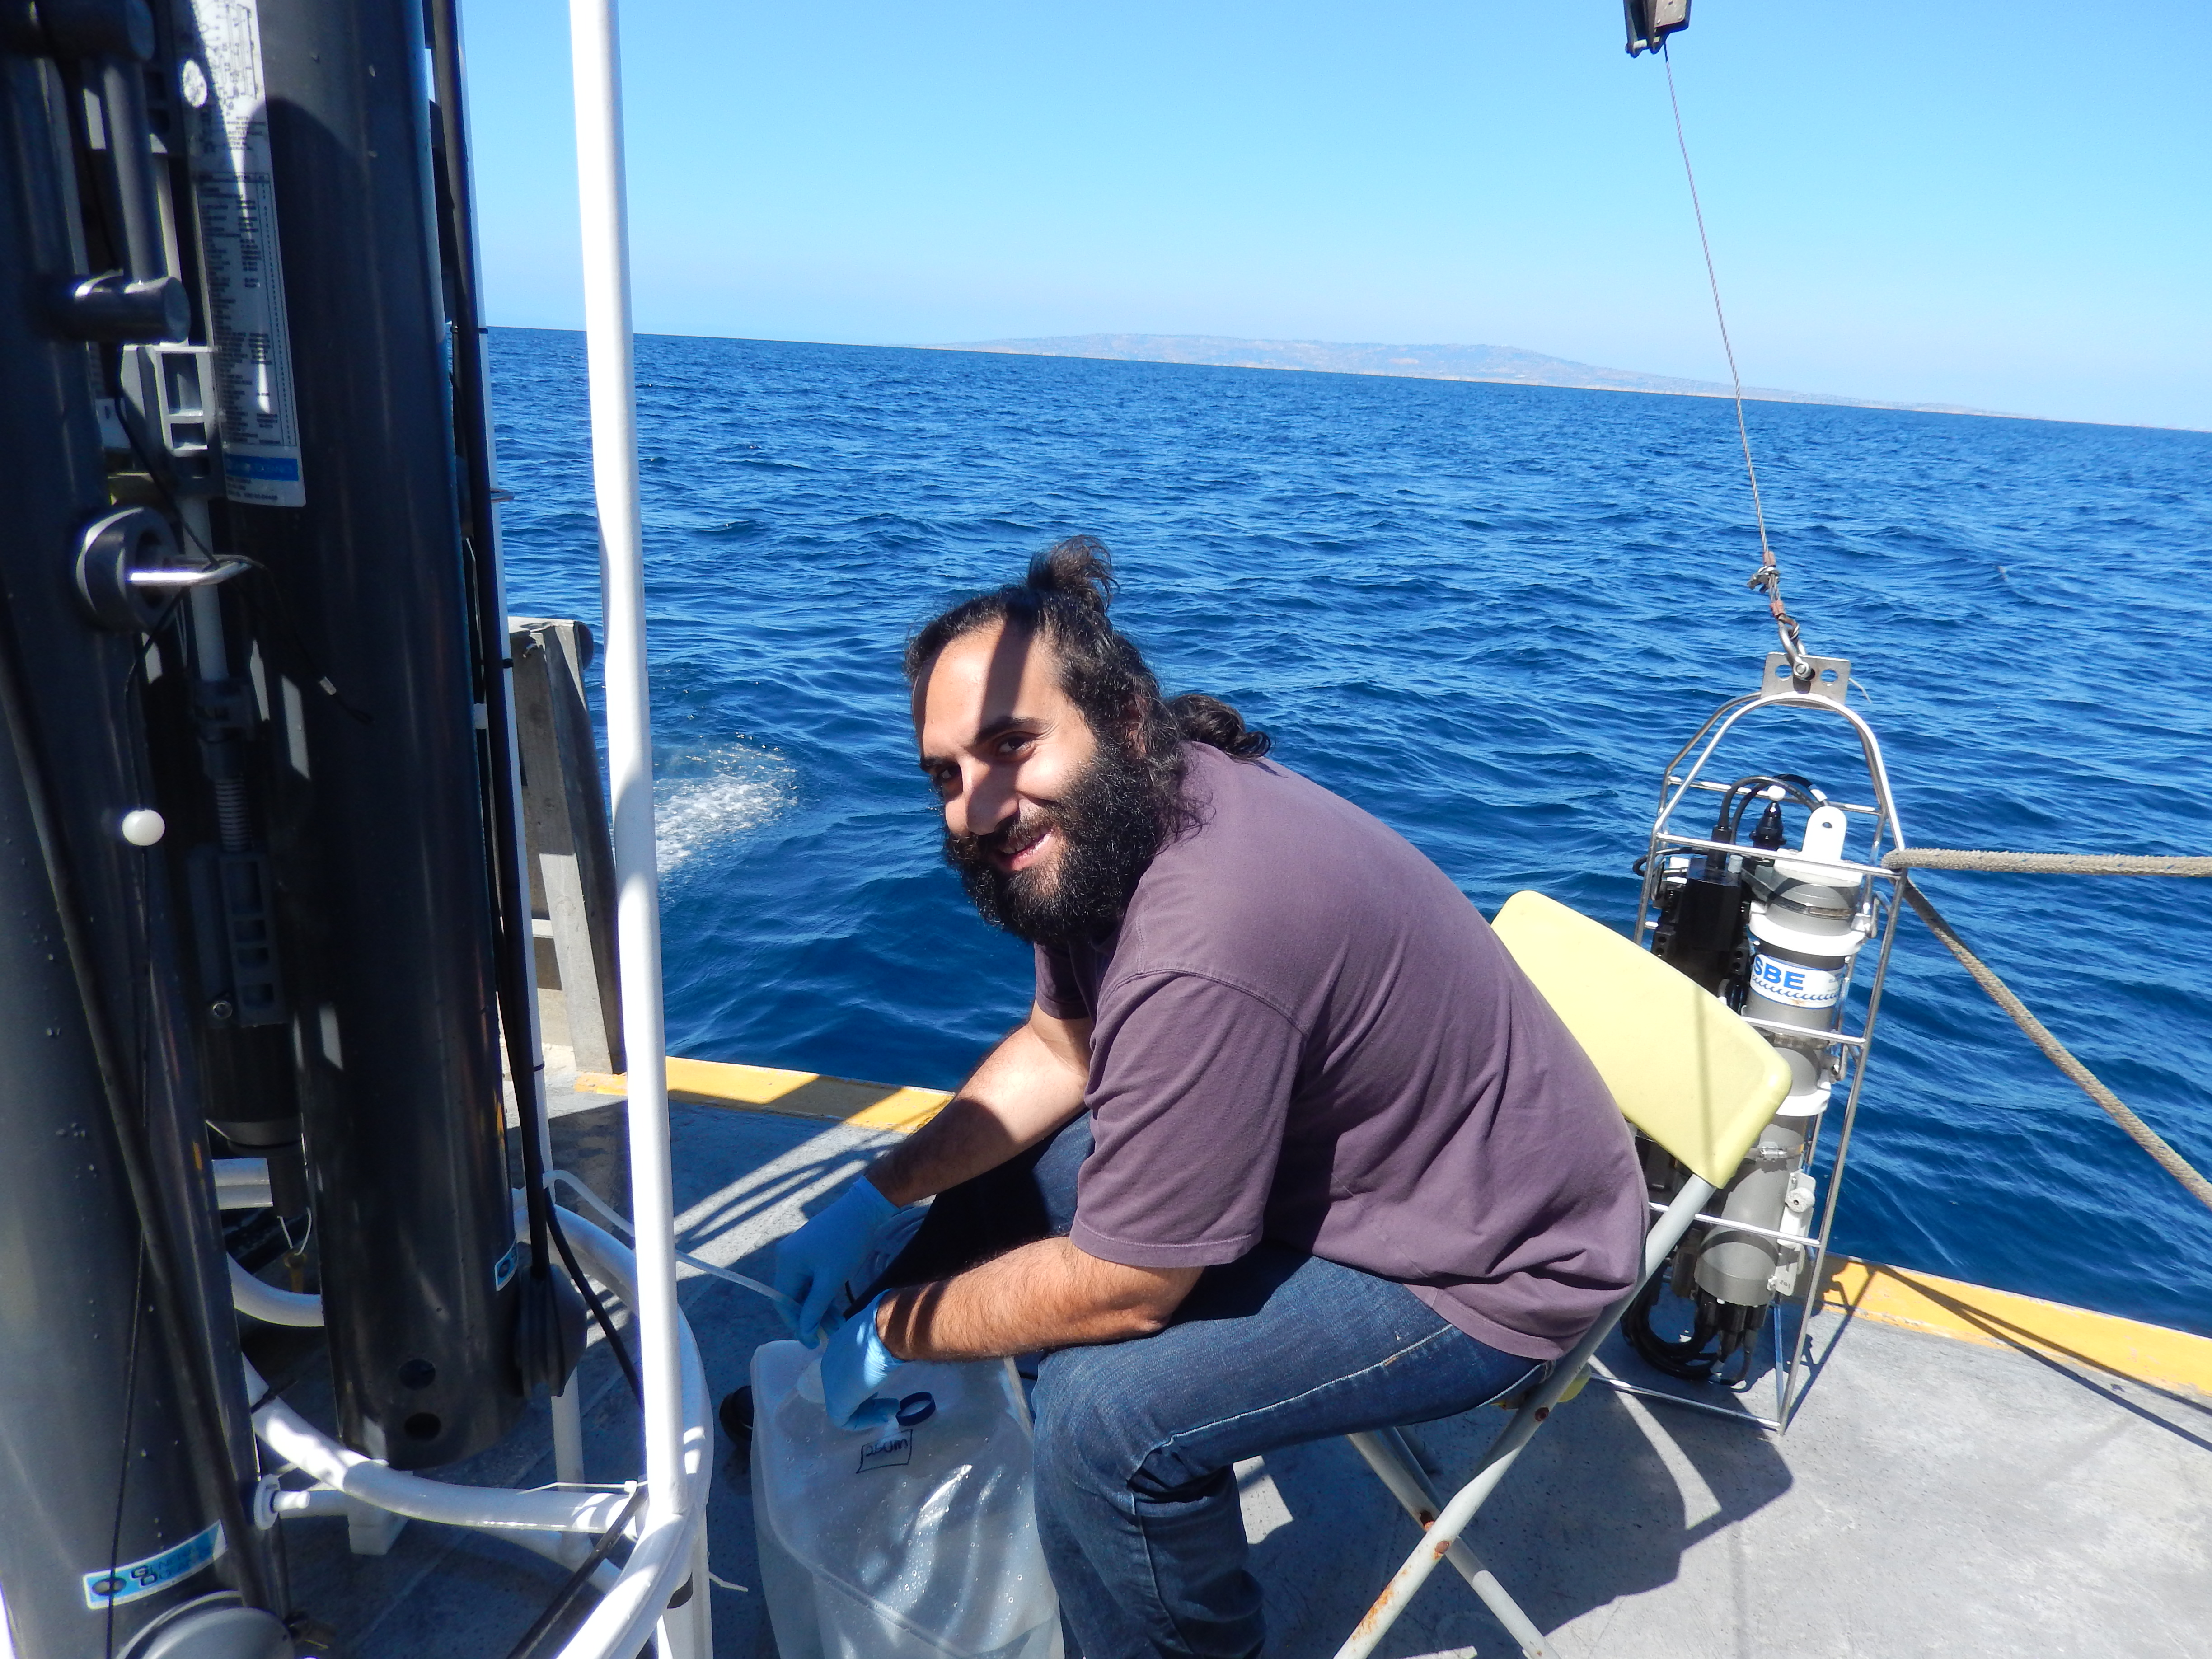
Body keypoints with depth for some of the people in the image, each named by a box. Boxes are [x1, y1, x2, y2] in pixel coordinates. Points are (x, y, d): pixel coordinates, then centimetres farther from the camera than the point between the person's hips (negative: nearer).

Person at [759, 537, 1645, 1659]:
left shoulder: (1206, 948, -37)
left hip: (1491, 1266, -9)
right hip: (1332, 1151, 9)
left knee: (1107, 1408, -25)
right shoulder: (1093, 828, -8)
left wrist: (888, 1332, -10)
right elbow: (1060, 1047, 8)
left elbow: (1117, 1290, -26)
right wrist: (875, 1200, 0)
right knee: (1007, 1153, 6)